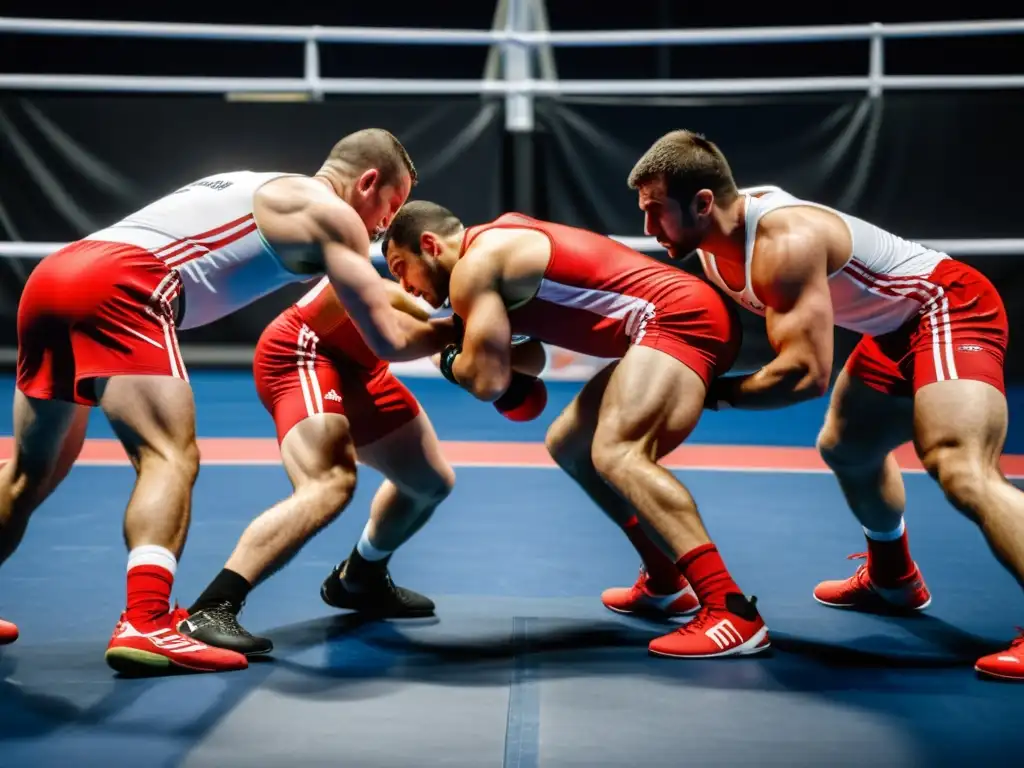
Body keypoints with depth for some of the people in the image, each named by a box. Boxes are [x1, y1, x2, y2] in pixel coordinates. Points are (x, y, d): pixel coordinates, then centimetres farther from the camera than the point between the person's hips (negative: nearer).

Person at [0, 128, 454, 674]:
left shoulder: (255, 188, 31)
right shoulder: (331, 211, 7)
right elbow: (389, 340, 5)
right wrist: (456, 330, 22)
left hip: (52, 272, 9)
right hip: (118, 284, -9)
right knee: (172, 458, -15)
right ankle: (144, 625, -32)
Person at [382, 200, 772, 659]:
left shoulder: (474, 266, -9)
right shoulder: (498, 243, 21)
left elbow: (488, 380, -14)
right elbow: (518, 356, 28)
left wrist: (448, 360, 6)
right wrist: (453, 334, 13)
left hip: (679, 317, -11)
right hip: (684, 319, 11)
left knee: (615, 454, -29)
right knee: (568, 446, 21)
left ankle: (732, 612, -39)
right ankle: (666, 583, 28)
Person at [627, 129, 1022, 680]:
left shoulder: (784, 240, -30)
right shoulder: (714, 240, -1)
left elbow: (806, 372, -34)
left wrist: (716, 394, -22)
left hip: (949, 309, -11)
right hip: (897, 329, 11)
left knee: (962, 472, -30)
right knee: (846, 449, 28)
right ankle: (893, 580, 50)